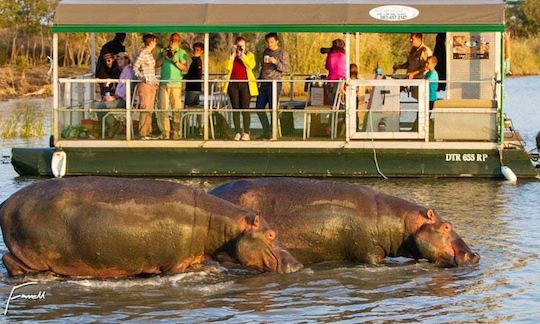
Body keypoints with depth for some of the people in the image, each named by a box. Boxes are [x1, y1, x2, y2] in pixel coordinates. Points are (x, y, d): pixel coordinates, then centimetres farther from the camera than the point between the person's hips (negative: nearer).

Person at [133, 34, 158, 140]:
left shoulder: (150, 54, 14)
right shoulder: (143, 54, -12)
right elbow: (135, 68, -14)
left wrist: (155, 80, 16)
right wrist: (142, 78, -21)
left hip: (152, 84, 9)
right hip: (145, 84, -9)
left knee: (150, 109, 10)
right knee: (145, 109, -8)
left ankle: (148, 132, 15)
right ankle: (142, 133, -6)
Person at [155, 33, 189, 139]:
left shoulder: (182, 53, 8)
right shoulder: (163, 51, 17)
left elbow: (185, 68, -1)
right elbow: (157, 65, 10)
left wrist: (174, 61, -13)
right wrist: (163, 57, -5)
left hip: (176, 84, -2)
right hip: (164, 83, 2)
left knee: (177, 109, -7)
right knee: (163, 109, -4)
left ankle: (177, 132, -4)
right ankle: (165, 132, -2)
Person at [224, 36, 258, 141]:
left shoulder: (249, 55, 8)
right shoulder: (231, 56, 13)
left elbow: (251, 65, -12)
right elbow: (228, 68, -4)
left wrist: (242, 55, -11)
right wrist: (233, 55, -6)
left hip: (245, 84, -2)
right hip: (233, 84, 2)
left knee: (245, 109, -6)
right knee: (235, 109, 0)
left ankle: (246, 133, -5)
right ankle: (237, 132, 3)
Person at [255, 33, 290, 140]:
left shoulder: (283, 53, -3)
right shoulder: (266, 51, 16)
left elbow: (288, 69, -10)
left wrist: (276, 62, -22)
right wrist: (259, 80, 18)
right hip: (264, 83, 7)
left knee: (273, 109, -7)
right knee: (259, 108, 6)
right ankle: (266, 132, 16)